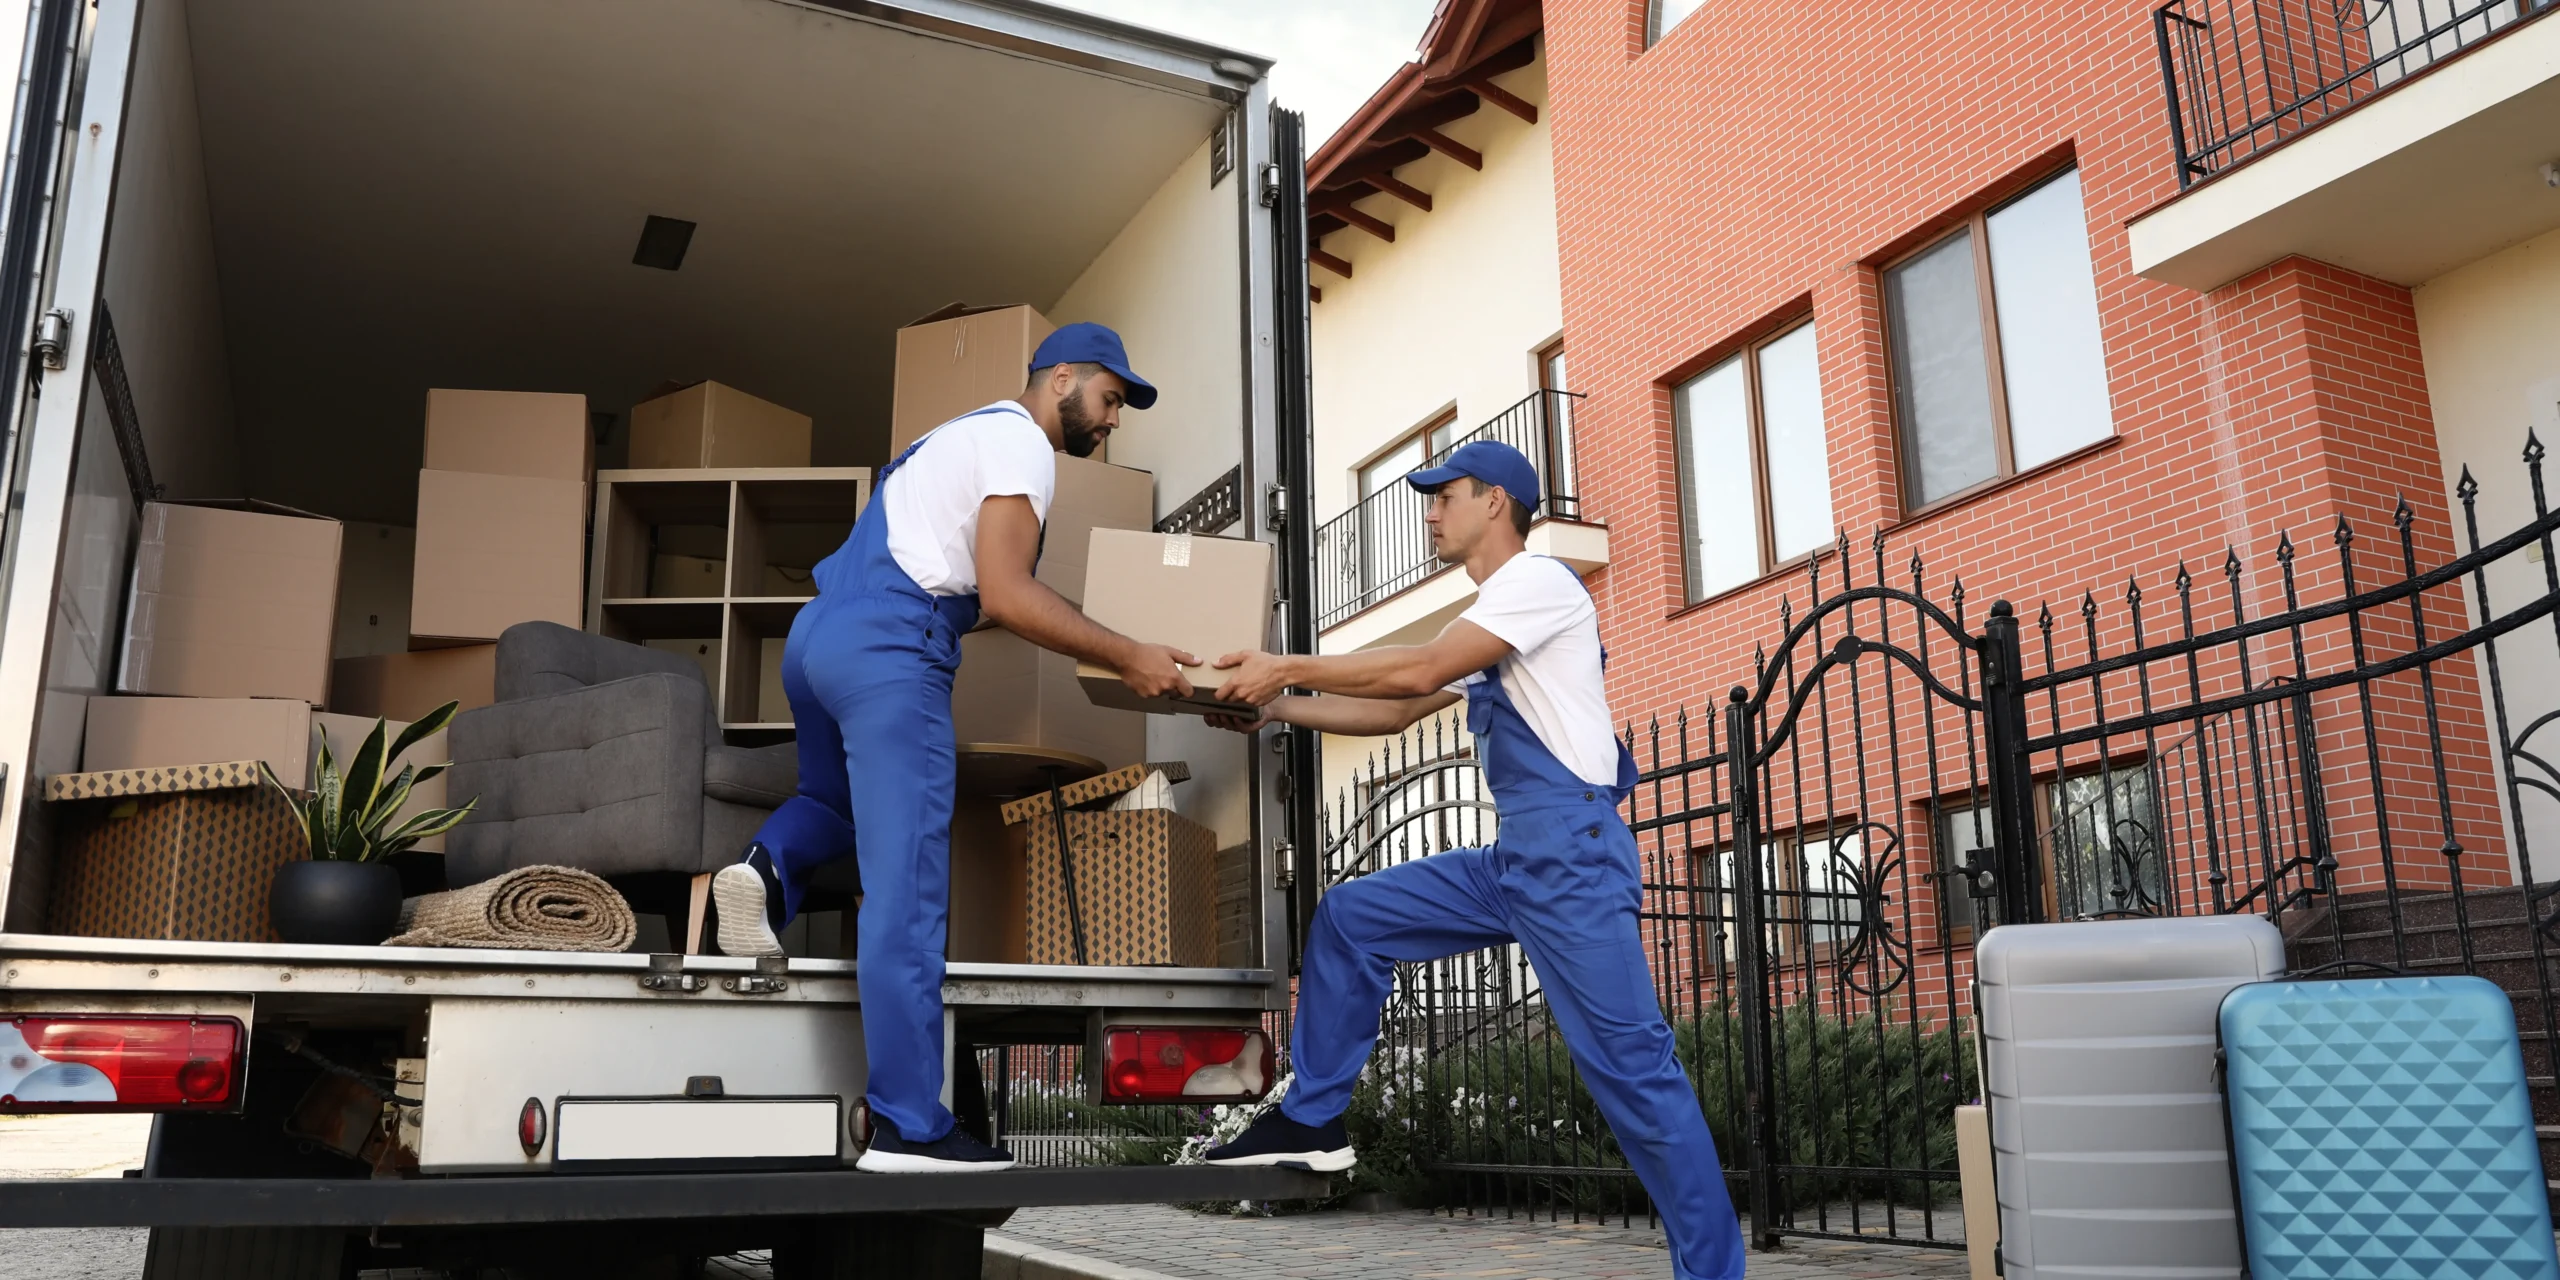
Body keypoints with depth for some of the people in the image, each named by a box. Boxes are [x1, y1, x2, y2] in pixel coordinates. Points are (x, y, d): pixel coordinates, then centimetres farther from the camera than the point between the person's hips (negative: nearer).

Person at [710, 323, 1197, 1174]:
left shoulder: (970, 432, 28)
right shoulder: (1020, 441, -1)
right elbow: (1004, 595, -13)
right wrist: (1127, 659, -9)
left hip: (815, 633, 9)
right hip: (890, 651, -9)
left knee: (834, 798, 33)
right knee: (905, 893, -8)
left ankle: (771, 867, 1)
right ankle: (908, 1126, -5)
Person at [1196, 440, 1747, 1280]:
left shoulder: (1538, 579, -7)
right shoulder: (1484, 624, 23)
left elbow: (1416, 673, -17)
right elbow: (1393, 714, 24)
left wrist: (1286, 667, -10)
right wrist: (1278, 710, 14)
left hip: (1570, 850, -10)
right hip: (1511, 861, 10)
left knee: (1627, 1060, -9)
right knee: (1349, 917, 7)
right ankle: (1312, 1119, 12)